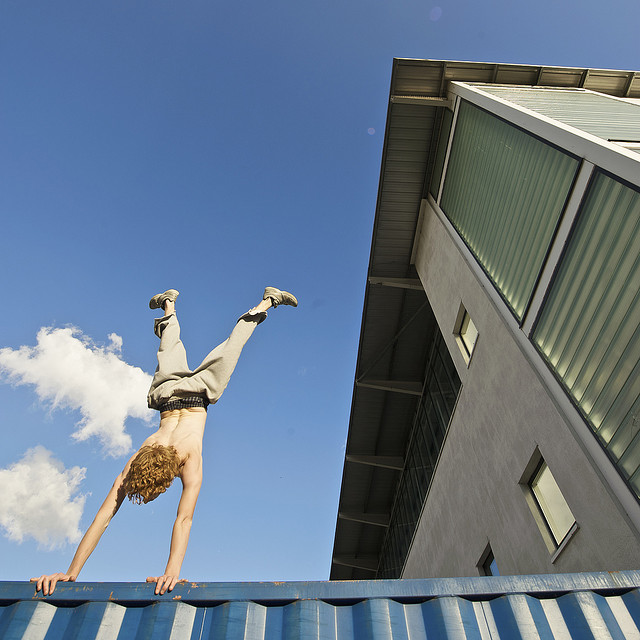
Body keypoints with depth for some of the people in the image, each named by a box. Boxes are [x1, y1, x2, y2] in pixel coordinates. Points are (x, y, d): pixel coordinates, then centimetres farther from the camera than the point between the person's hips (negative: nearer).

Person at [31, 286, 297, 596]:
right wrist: (71, 572, -33)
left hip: (197, 395, -2)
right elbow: (102, 517, -29)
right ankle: (169, 304, 54)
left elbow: (184, 518, -43)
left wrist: (172, 571, -50)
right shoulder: (134, 462, -31)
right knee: (171, 350, 30)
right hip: (168, 394, 2)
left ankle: (267, 301, 30)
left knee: (228, 349, 14)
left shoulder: (190, 462, -41)